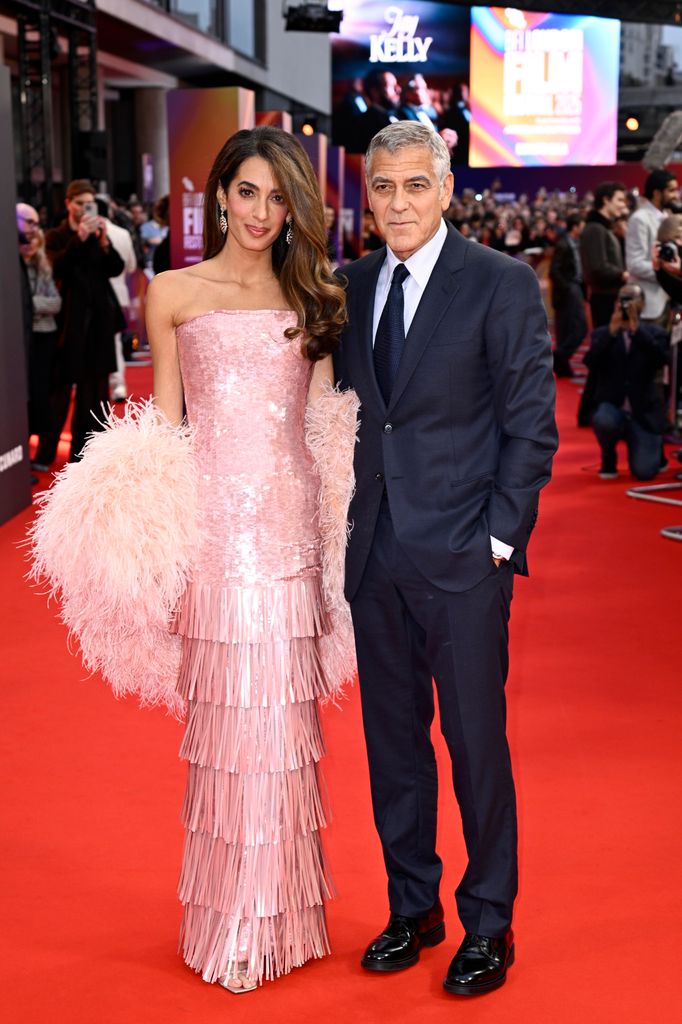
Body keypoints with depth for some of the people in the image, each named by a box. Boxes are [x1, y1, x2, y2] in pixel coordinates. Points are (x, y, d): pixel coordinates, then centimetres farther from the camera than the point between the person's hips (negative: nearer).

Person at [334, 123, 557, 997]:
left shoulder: (501, 283, -6)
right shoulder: (353, 286, 9)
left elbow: (531, 422, -6)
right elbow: (348, 408, 13)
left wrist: (500, 534, -10)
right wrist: (354, 520, 5)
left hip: (463, 559, -5)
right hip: (375, 556, 5)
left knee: (476, 742, 5)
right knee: (392, 738, 14)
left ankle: (487, 925, 22)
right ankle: (412, 907, 31)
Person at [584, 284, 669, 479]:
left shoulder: (655, 333, 6)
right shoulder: (602, 334, 7)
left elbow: (661, 359, -15)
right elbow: (590, 362, -12)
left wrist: (637, 329, -23)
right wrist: (612, 331, -21)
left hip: (643, 412, 0)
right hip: (611, 406, 0)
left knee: (644, 472, -16)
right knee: (604, 421, -37)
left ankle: (653, 444, 22)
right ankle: (609, 459, -3)